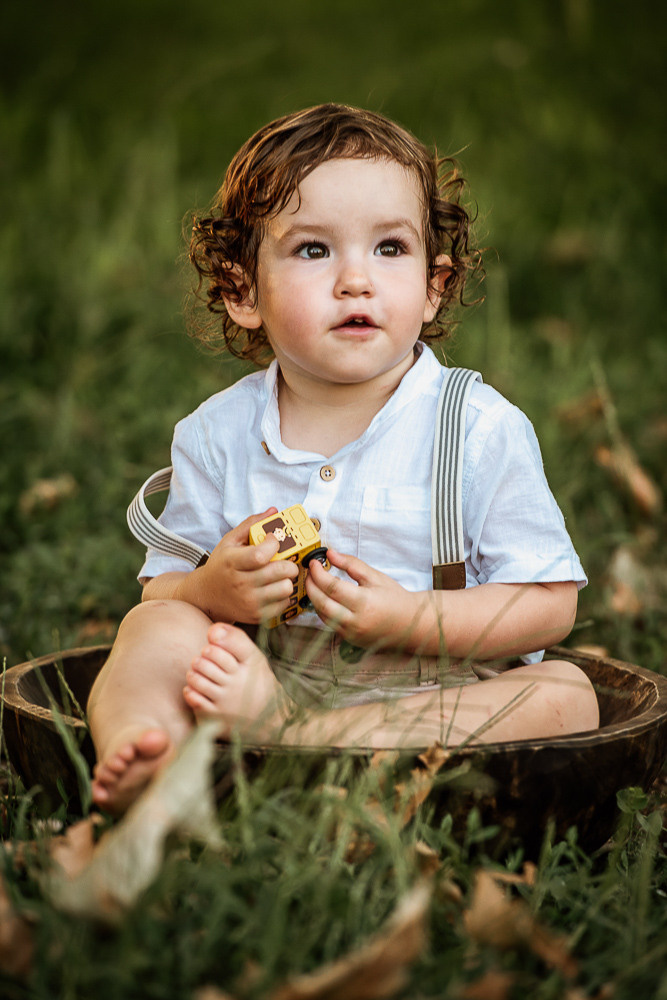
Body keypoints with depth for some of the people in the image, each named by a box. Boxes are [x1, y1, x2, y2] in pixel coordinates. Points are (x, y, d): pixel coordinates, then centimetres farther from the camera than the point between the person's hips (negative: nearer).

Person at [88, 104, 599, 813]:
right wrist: (212, 590, -19)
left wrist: (408, 619, -22)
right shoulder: (216, 435, 2)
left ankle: (283, 734, -37)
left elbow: (550, 604, -8)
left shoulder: (481, 429, -7)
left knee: (565, 695, -29)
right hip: (264, 674, 2)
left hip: (425, 699, -2)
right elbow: (159, 588, 6)